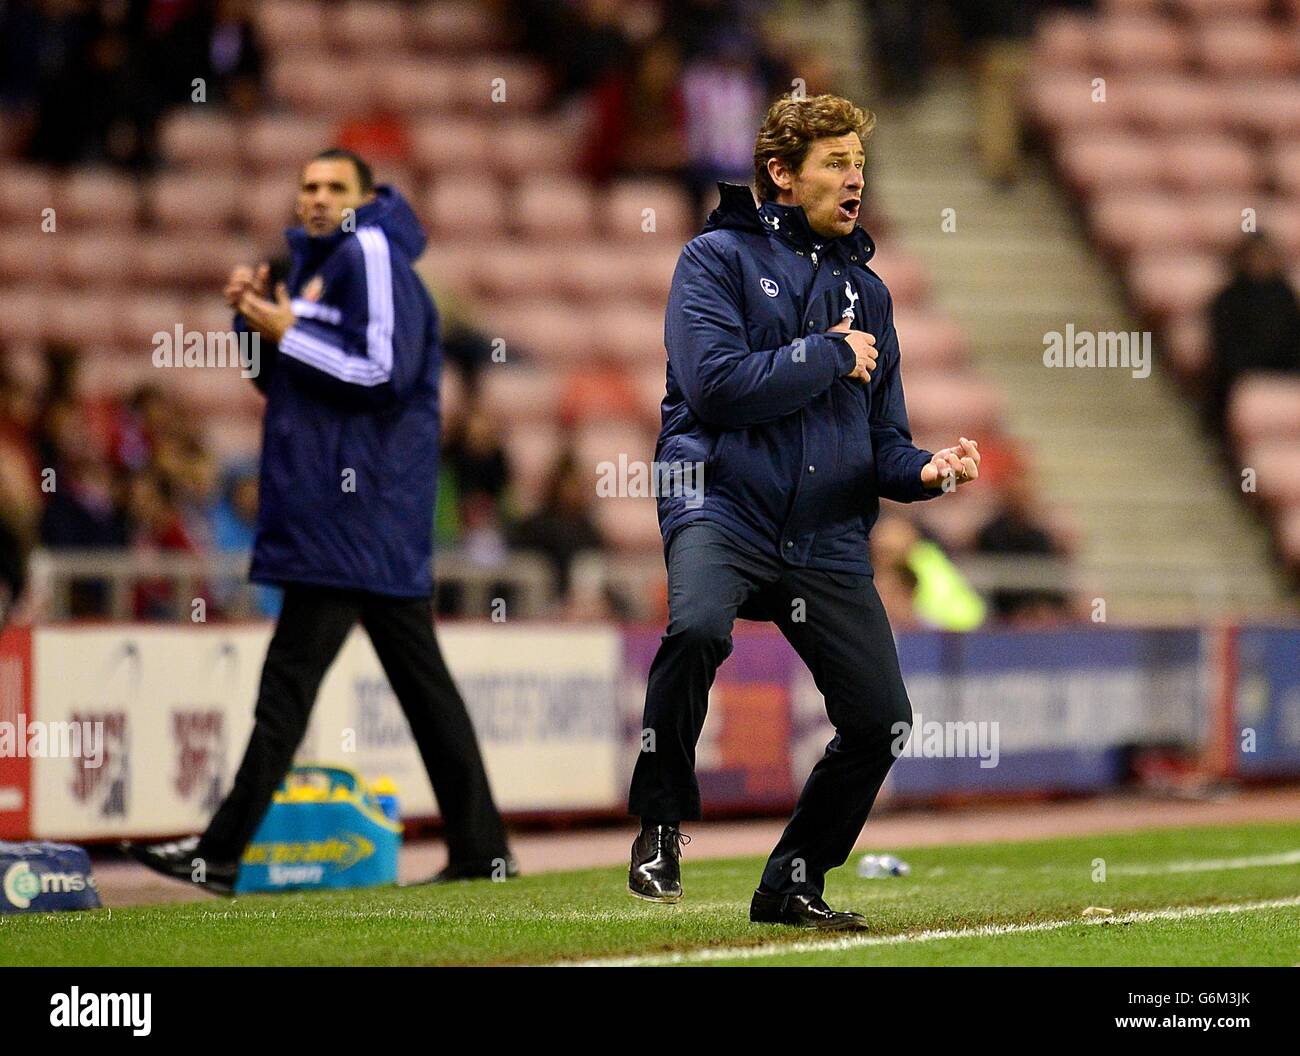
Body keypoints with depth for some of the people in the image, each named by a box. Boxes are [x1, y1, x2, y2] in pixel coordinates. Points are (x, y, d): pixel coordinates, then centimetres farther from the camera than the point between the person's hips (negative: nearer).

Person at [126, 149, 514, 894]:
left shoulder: (371, 254, -8)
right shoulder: (315, 263, 21)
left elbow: (385, 373, -17)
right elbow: (289, 380, 25)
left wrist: (286, 333, -13)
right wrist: (257, 316, 9)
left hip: (353, 511, -10)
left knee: (291, 675, -10)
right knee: (421, 679, 9)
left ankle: (225, 851, -12)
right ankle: (480, 850, 12)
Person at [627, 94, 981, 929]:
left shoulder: (865, 289, 19)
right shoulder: (720, 258, 3)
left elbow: (883, 444, 19)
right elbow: (715, 382, -13)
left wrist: (926, 472, -4)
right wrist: (830, 356, -5)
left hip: (829, 537, 5)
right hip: (725, 507, -5)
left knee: (883, 719, -3)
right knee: (698, 627, -35)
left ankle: (794, 884, 18)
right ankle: (661, 827, -14)